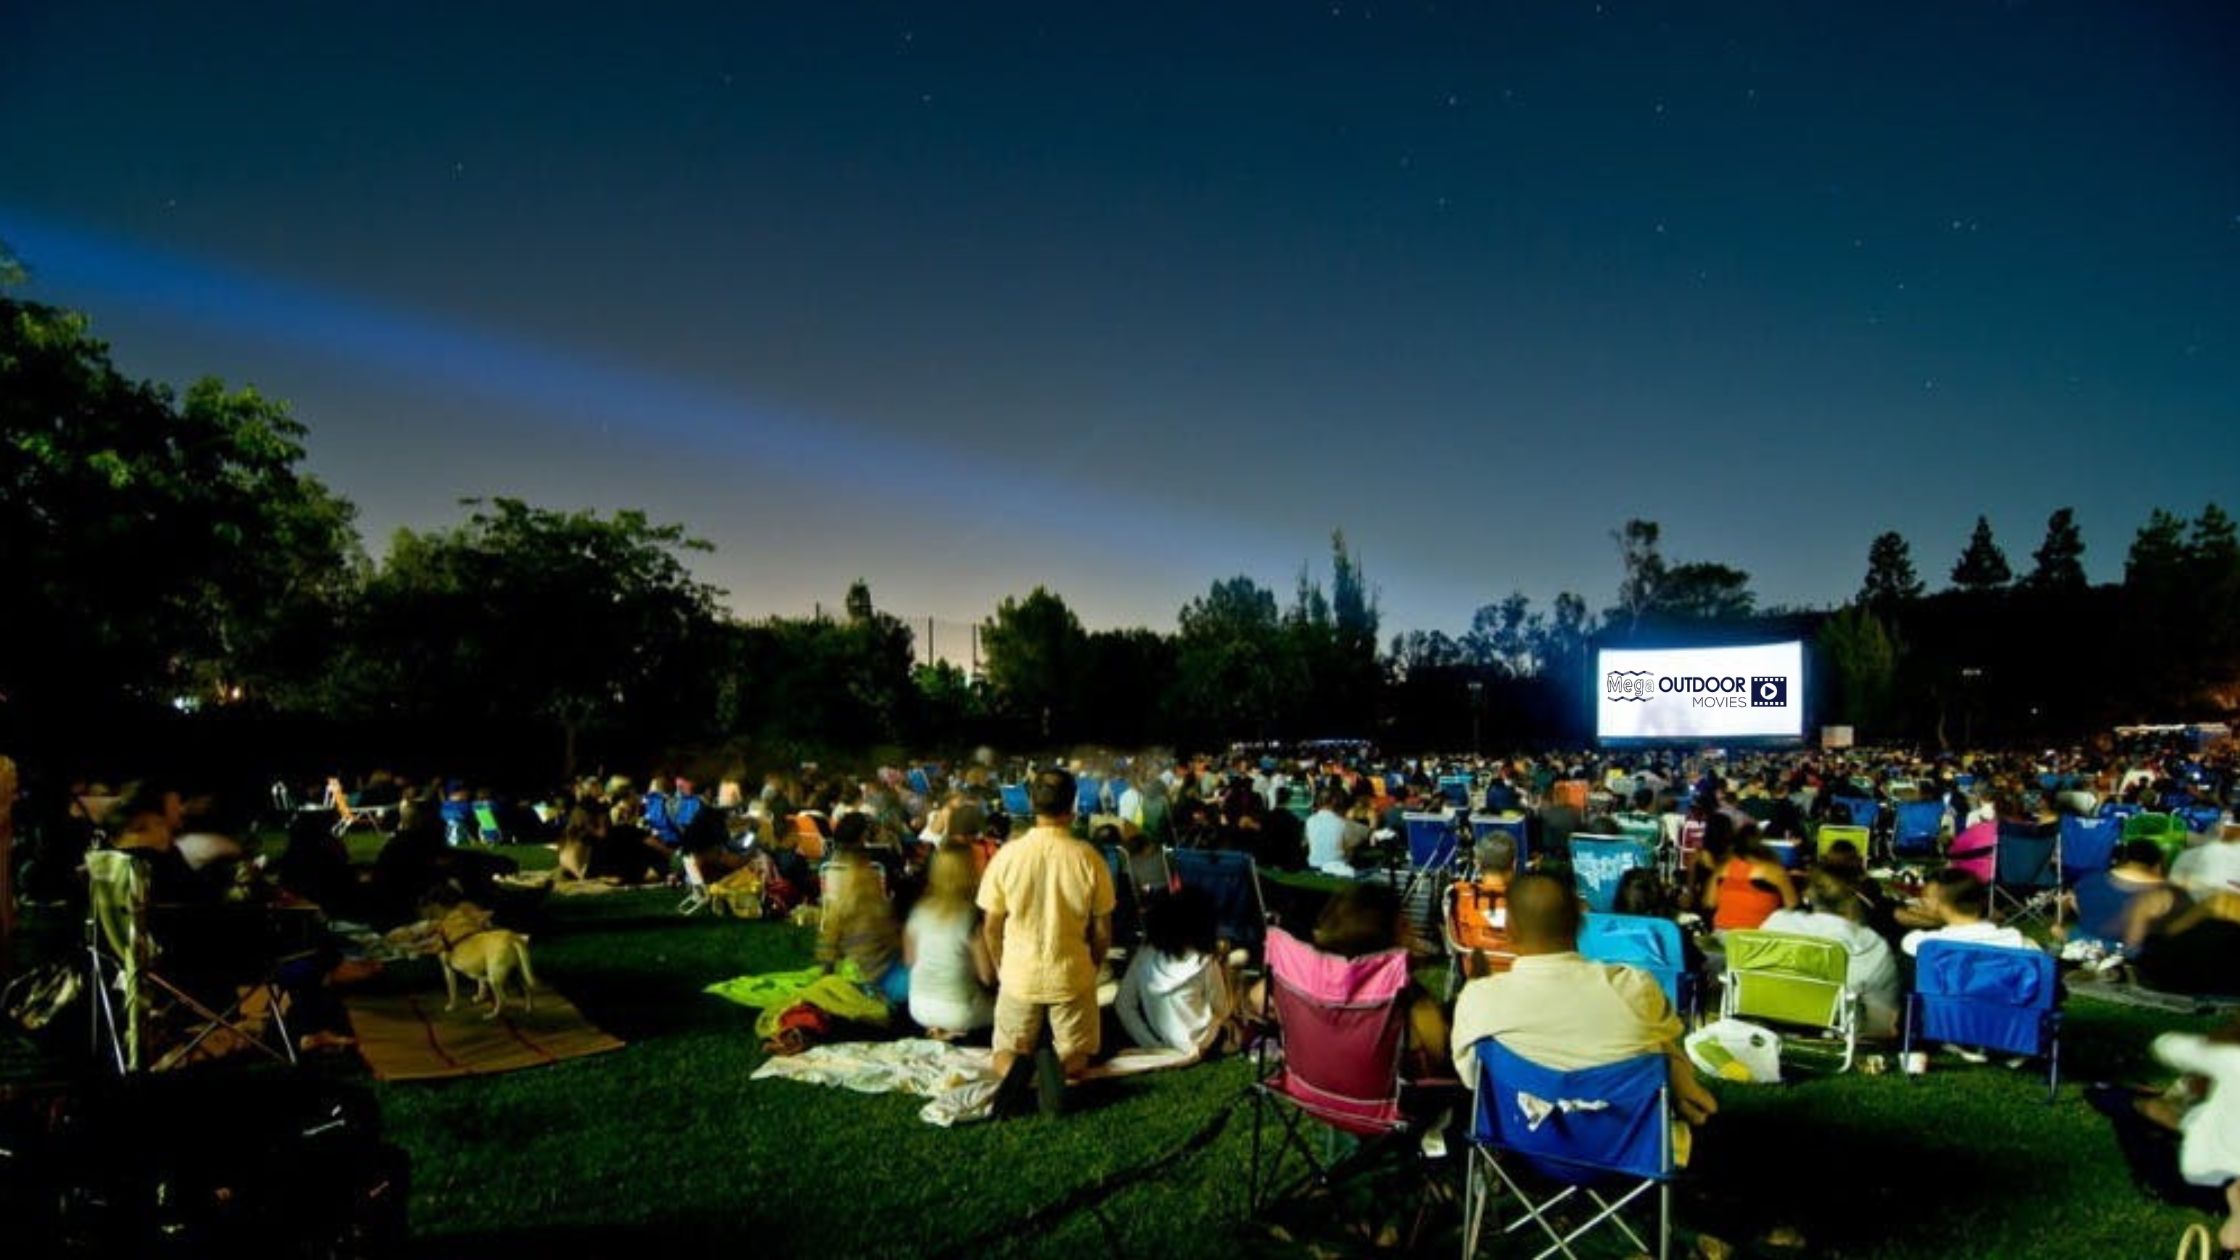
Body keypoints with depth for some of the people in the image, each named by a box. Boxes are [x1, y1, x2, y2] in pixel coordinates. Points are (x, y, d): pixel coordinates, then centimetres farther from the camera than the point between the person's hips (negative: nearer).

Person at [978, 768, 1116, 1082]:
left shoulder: (1007, 855, -11)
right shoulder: (1089, 859, -12)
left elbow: (992, 927, -2)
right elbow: (1102, 932, -4)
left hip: (1019, 975, 0)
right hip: (1072, 975, 0)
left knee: (1007, 1053, 18)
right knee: (1076, 1059, 18)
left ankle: (1015, 1069, -14)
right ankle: (1057, 1066, -14)